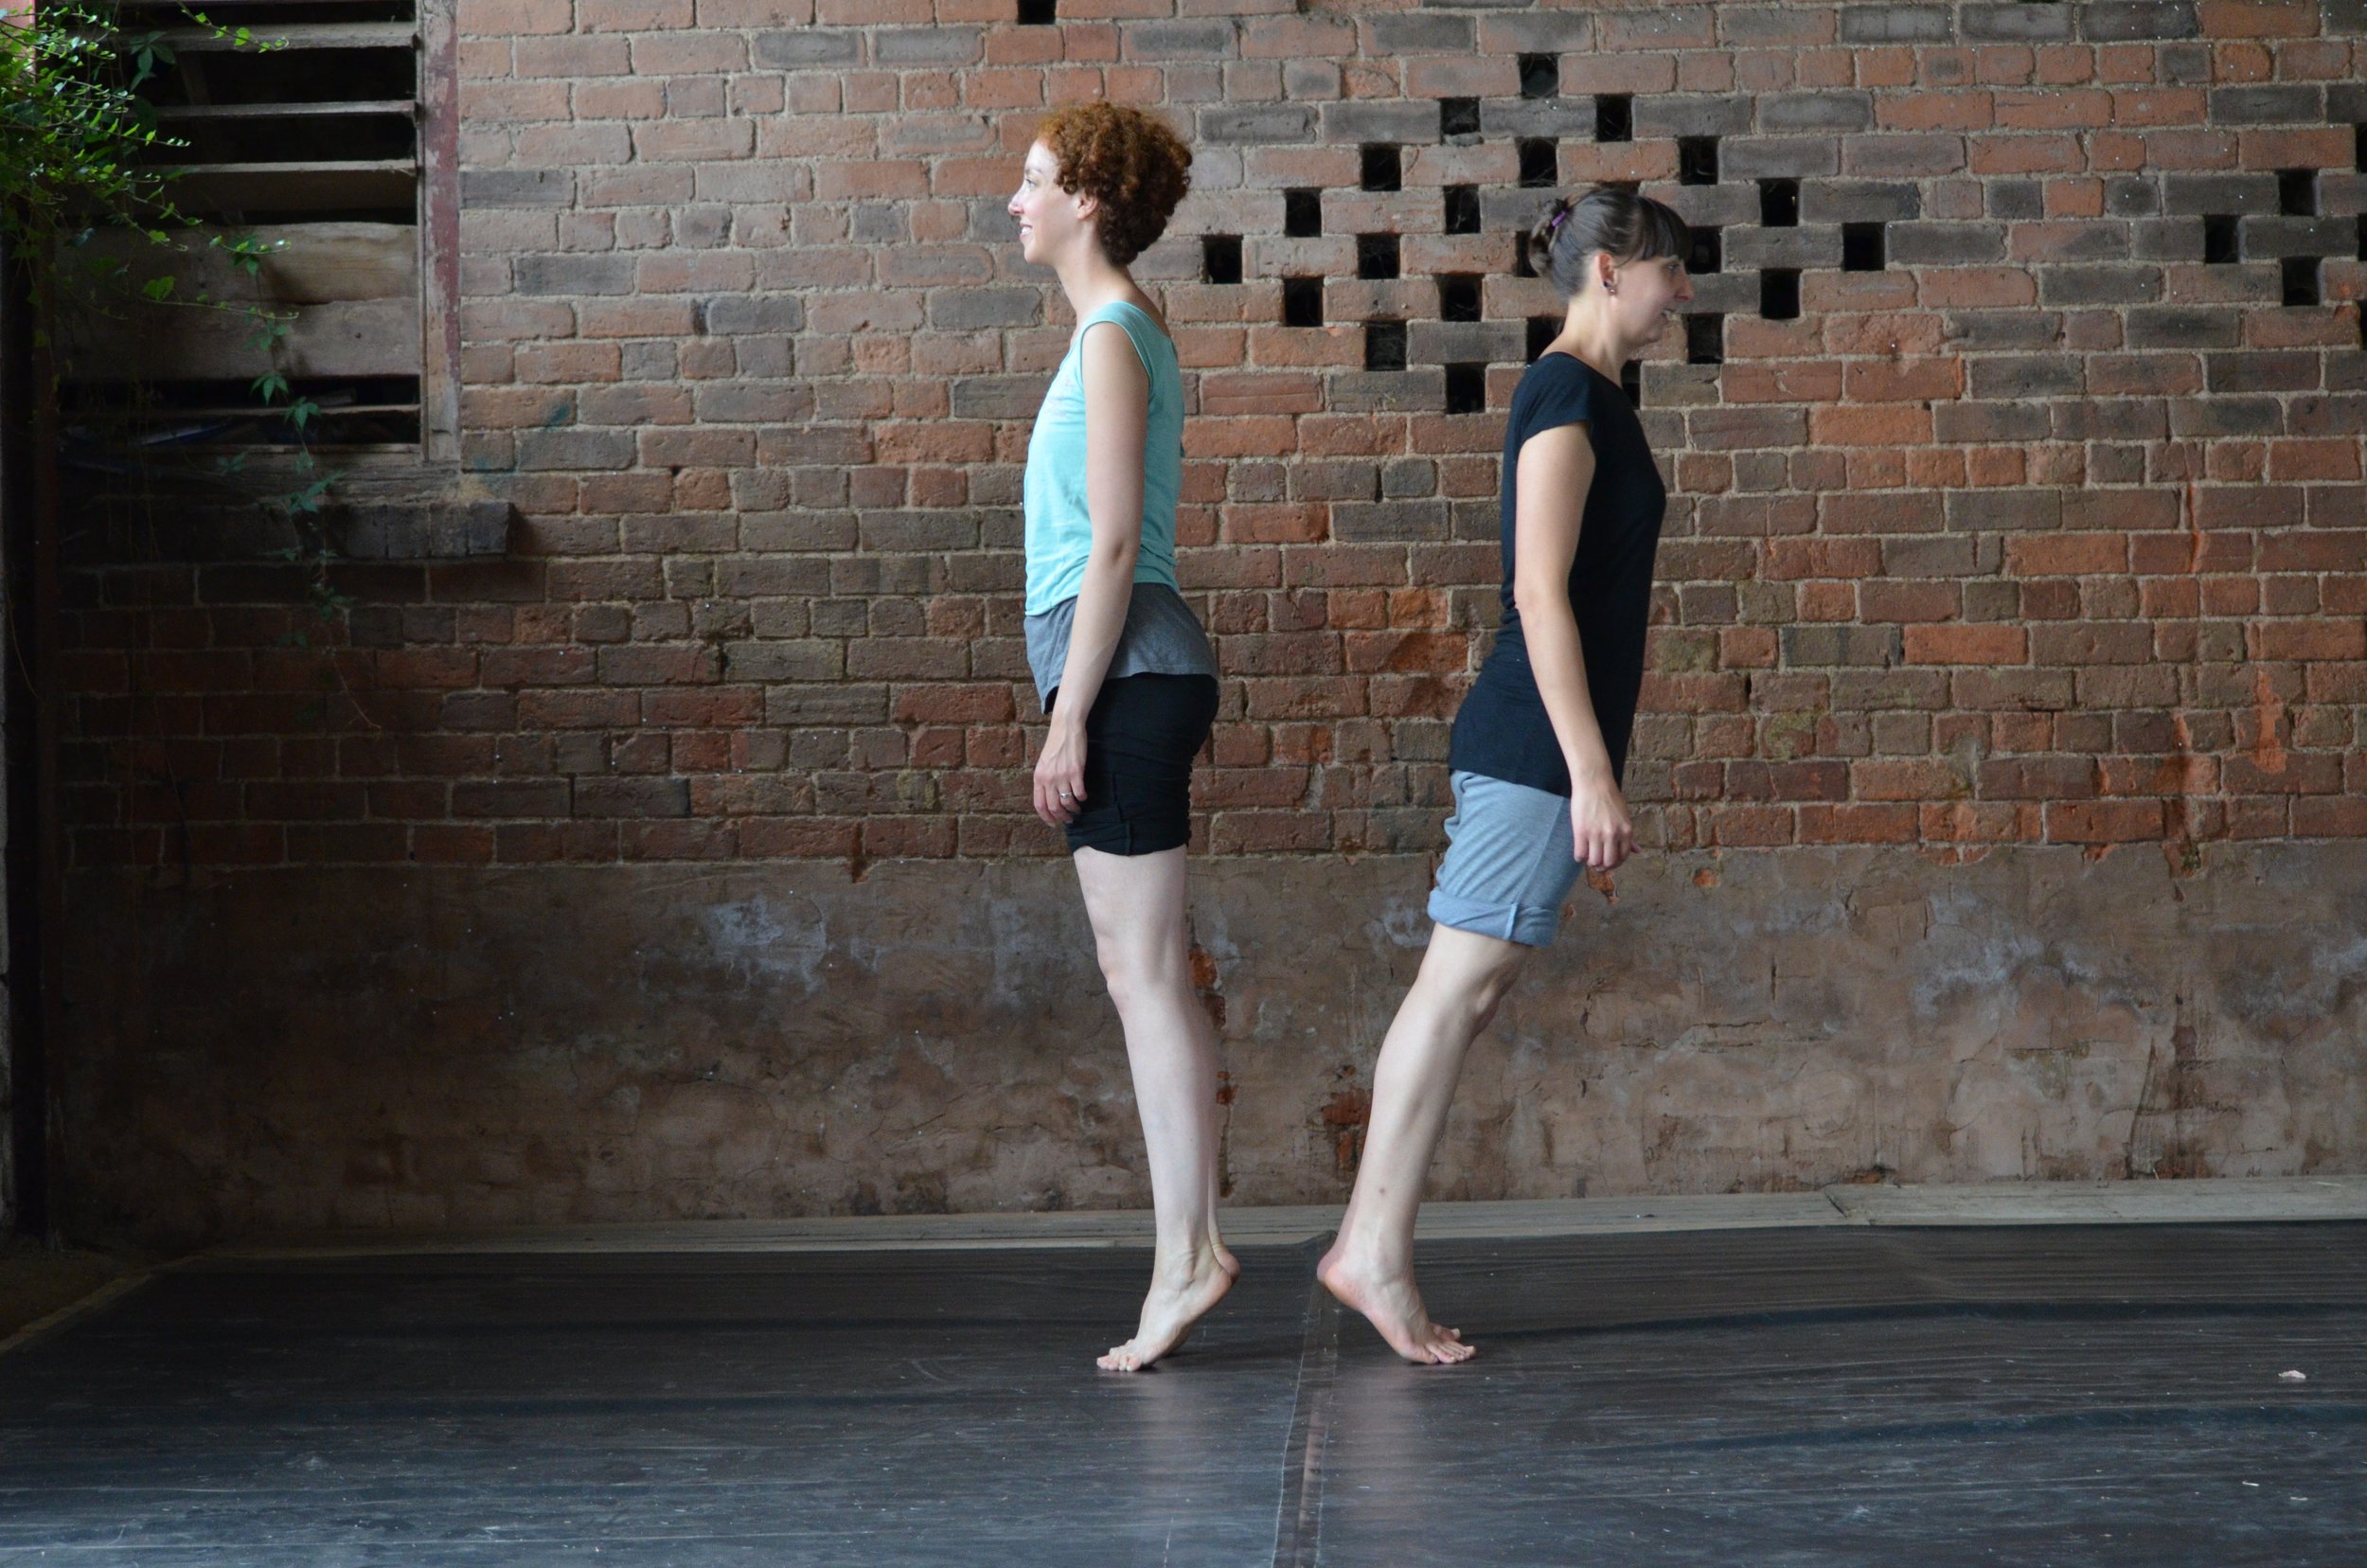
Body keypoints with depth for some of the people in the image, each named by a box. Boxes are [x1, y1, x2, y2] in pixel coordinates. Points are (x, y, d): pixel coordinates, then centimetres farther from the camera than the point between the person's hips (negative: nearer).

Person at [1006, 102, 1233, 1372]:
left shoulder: (1111, 338, -11)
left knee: (1142, 970, -9)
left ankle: (1185, 1254, -7)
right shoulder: (1124, 330, 19)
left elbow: (1113, 544, -16)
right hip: (1133, 671, 10)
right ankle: (1188, 1244, 11)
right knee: (1145, 971, 9)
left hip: (1120, 671, -10)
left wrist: (1069, 718, -17)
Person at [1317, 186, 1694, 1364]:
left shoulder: (1586, 398, 19)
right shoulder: (1565, 394, -11)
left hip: (1542, 748, 9)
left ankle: (1369, 1243, 9)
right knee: (1459, 985, -7)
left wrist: (1591, 777, 24)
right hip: (1534, 744, -9)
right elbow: (1540, 592, -18)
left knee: (1464, 992, 7)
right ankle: (1377, 1250, -3)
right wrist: (1591, 772, -21)